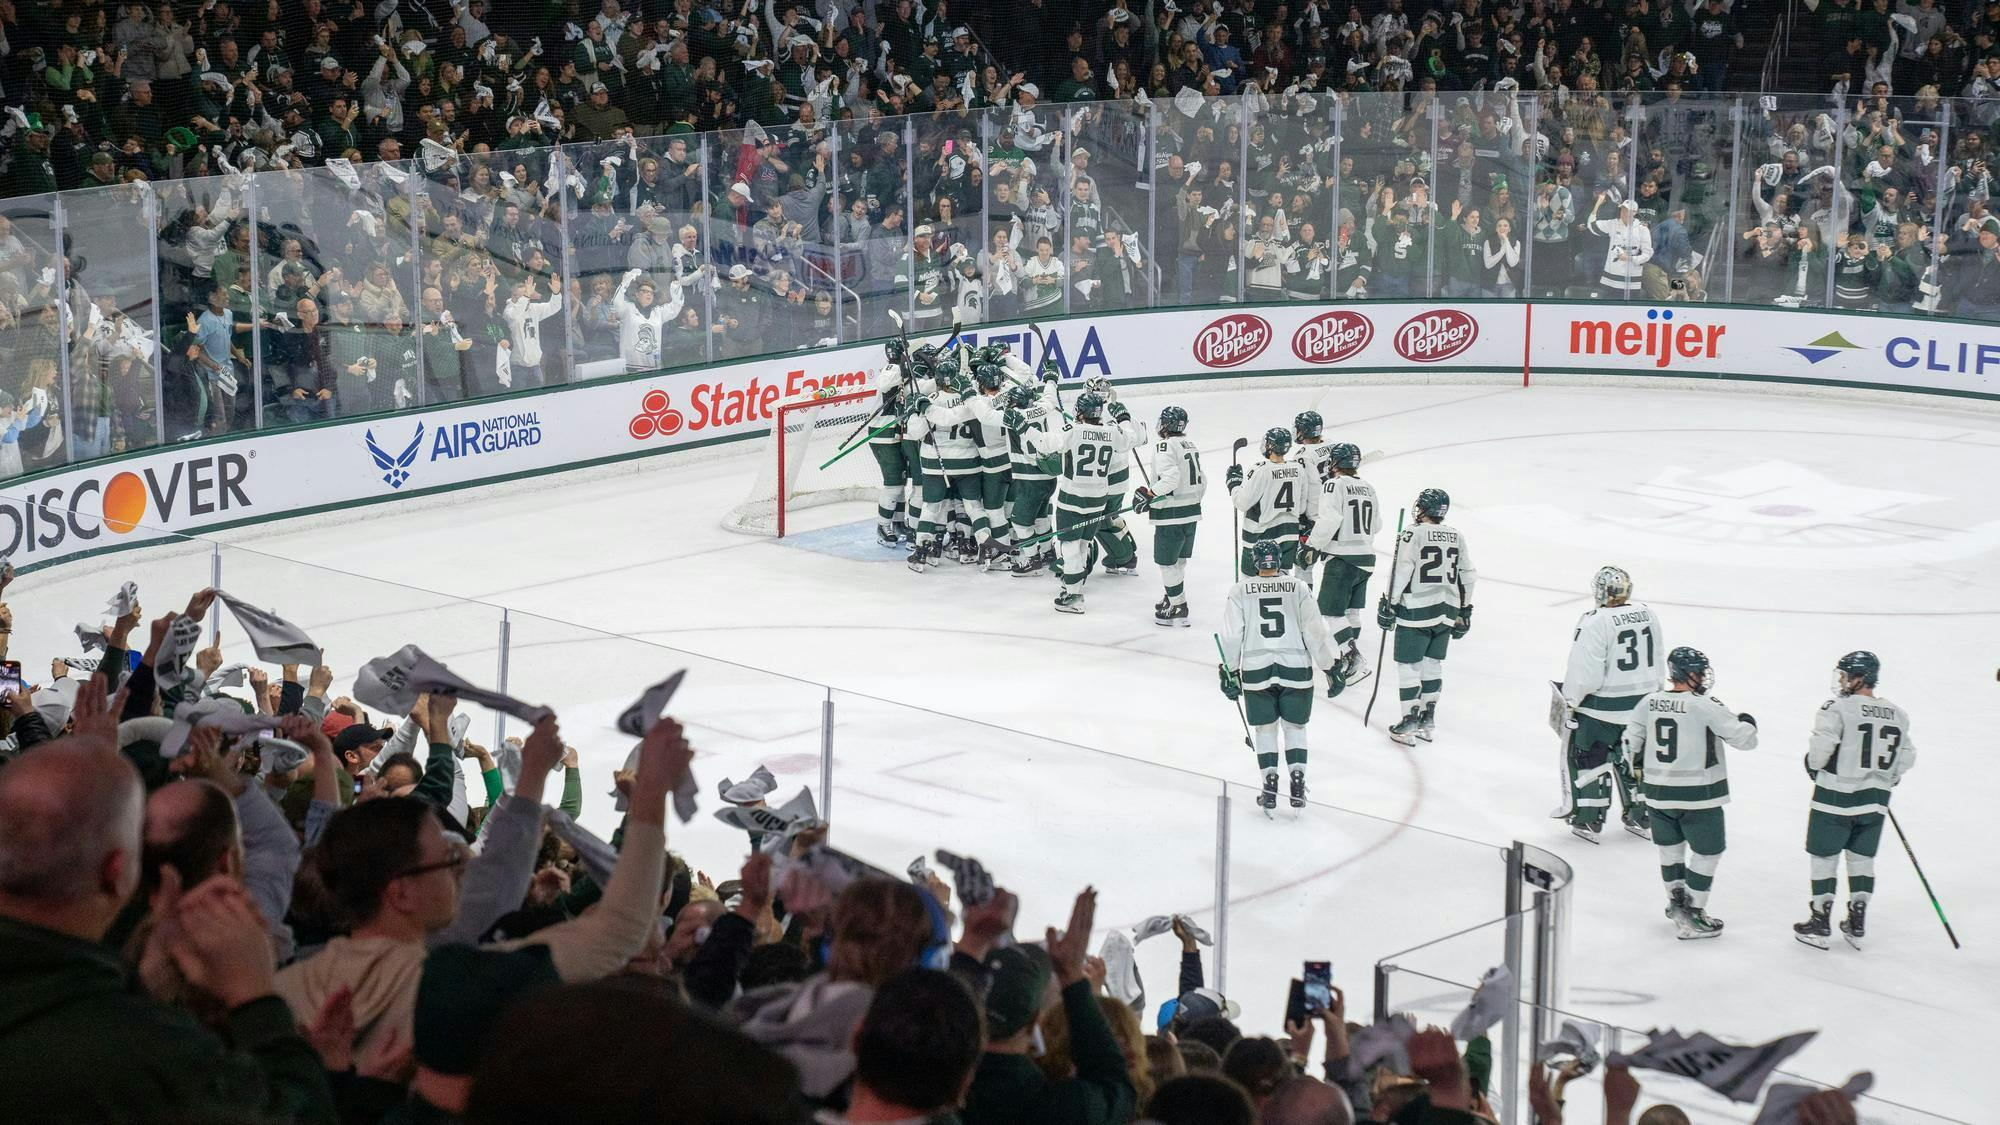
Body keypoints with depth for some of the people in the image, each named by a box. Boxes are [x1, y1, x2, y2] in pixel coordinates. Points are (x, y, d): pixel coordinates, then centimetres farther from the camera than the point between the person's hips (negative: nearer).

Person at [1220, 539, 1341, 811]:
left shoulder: (1240, 590, 2)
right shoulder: (1299, 588, 1)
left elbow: (1232, 635, 0)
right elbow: (1315, 632, 0)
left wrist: (1230, 671, 9)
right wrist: (1330, 669, 6)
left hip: (1256, 669, 0)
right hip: (1296, 667, 0)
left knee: (1265, 728, 14)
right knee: (1294, 726, 15)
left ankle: (1270, 786, 6)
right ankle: (1297, 782, 6)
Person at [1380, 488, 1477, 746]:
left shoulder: (1413, 535, -10)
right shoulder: (1457, 537, 8)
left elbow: (1400, 573, -13)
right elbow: (1468, 577, 12)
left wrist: (1388, 605, -5)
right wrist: (1464, 611, 21)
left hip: (1417, 611, -6)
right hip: (1447, 613, 6)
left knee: (1408, 664, 1)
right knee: (1433, 663, 18)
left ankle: (1410, 720, -1)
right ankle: (1428, 718, 20)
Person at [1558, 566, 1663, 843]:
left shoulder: (1595, 623, -20)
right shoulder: (1648, 614, 1)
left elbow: (1584, 672, -19)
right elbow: (1657, 661, 11)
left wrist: (1571, 702, -5)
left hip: (1603, 706, -6)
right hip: (1643, 704, 6)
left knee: (1589, 757, 7)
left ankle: (1588, 820, 10)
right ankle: (1640, 817, 26)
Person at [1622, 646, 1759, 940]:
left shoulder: (1648, 703, 0)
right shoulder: (1705, 707, -17)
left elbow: (1631, 743, 11)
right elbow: (1744, 738, -16)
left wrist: (1643, 769, 29)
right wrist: (1746, 721, 6)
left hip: (1658, 793, 5)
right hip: (1698, 795, -5)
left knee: (1670, 847, 22)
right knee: (1706, 852, 8)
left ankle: (1677, 901, 34)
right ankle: (1691, 917, 8)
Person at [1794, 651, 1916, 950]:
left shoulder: (1837, 708, -15)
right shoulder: (1897, 715, 4)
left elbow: (1820, 750, -18)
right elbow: (1906, 758, 10)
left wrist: (1813, 766, 3)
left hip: (1835, 797, -5)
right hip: (1874, 801, 5)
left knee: (1824, 856, 8)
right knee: (1862, 857, 17)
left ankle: (1820, 924, 13)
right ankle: (1857, 925, 19)